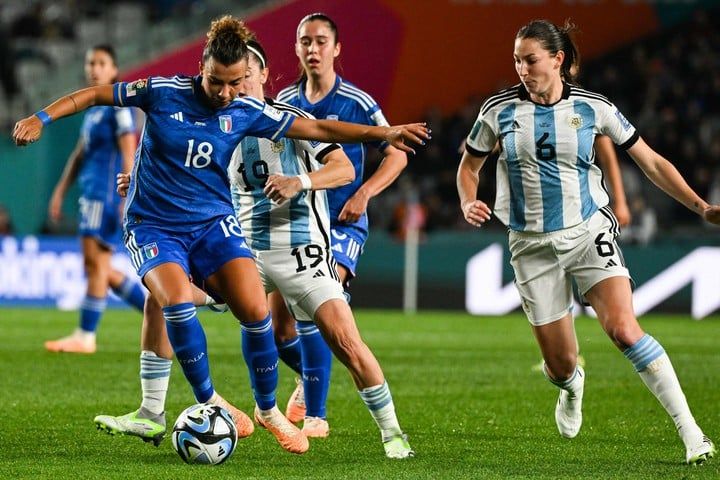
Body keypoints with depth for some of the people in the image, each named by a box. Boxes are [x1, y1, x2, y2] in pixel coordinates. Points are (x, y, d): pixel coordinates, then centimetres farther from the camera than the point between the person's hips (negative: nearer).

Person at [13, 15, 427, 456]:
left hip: (214, 222, 2)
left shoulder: (247, 112, -3)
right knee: (178, 299, -30)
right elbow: (95, 95, -1)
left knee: (256, 310, -15)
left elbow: (318, 129, 3)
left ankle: (268, 410, 8)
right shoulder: (163, 93, -11)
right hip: (154, 226, -2)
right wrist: (42, 119, -10)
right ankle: (209, 402, -11)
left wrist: (383, 134, 0)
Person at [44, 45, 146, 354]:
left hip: (106, 192, -9)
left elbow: (128, 155, -13)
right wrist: (60, 192, 21)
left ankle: (85, 337, -8)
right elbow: (80, 154, 24)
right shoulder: (93, 108, 18)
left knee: (95, 260, -10)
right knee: (100, 269, 9)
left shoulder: (118, 106, -8)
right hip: (91, 193, 9)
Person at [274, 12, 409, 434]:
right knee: (279, 330, 2)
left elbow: (397, 155, -2)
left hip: (341, 224, -4)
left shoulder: (357, 103, -6)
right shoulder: (284, 102, 5)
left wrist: (363, 194, -15)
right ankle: (312, 379, 36)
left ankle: (316, 415, -15)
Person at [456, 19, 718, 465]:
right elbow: (469, 166, 12)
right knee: (560, 364, 1)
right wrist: (469, 203, -9)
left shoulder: (592, 107, -5)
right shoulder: (499, 109, -3)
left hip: (588, 232, -1)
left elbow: (652, 161, 2)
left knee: (624, 329, -24)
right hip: (533, 244, 2)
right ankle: (572, 386, 43)